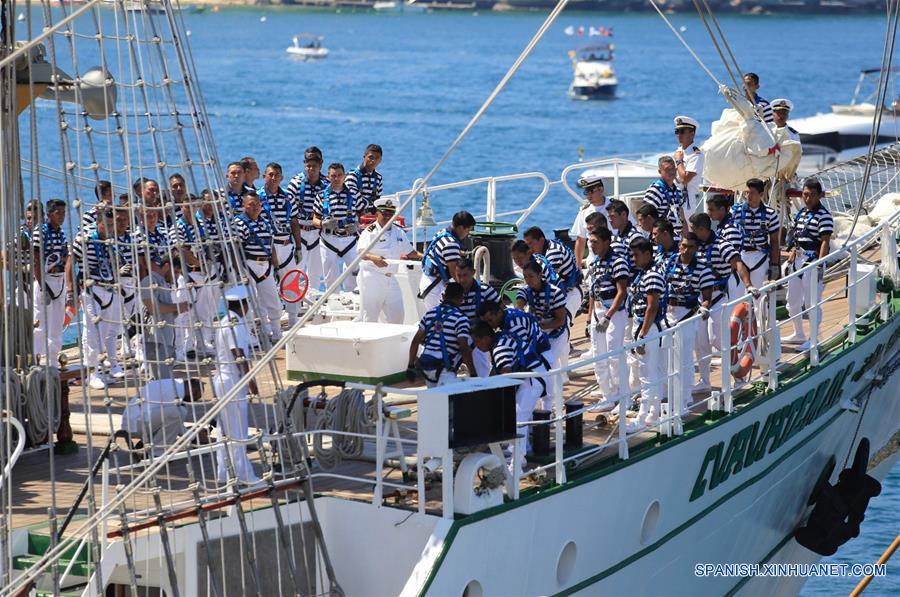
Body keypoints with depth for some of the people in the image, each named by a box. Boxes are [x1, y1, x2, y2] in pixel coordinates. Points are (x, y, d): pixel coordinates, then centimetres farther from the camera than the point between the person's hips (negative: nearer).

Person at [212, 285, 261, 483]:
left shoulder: (223, 322, 15)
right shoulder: (236, 324, -15)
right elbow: (238, 355, -20)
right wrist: (250, 379, -19)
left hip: (221, 380, 10)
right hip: (234, 382, -10)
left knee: (225, 431, 12)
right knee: (238, 431, -6)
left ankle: (224, 474, 16)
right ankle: (243, 474, -4)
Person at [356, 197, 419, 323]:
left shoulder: (399, 233, 15)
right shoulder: (370, 231, -7)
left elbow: (410, 252, 26)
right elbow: (361, 252, -24)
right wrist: (373, 258, -44)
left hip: (391, 279, 6)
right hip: (372, 278, -6)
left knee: (396, 314, 7)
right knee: (369, 316, -7)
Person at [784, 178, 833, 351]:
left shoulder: (824, 215, -13)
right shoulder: (801, 213, 12)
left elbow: (825, 241, -18)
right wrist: (793, 249, 8)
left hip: (813, 260, -9)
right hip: (797, 259, 9)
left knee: (812, 302, -5)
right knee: (793, 300, 17)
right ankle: (799, 334, 31)